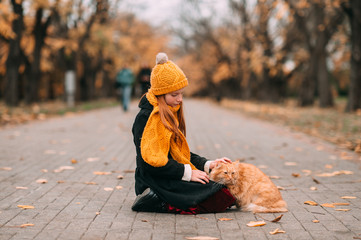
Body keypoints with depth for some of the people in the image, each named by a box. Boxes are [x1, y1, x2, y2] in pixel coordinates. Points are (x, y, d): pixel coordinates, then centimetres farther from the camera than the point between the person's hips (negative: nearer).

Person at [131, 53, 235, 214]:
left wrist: (207, 165, 7)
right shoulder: (148, 117, -16)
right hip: (156, 182, -10)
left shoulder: (170, 114, 16)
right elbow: (153, 161, -22)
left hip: (172, 180, 10)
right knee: (223, 198, -16)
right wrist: (187, 173, -17)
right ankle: (157, 201, -13)